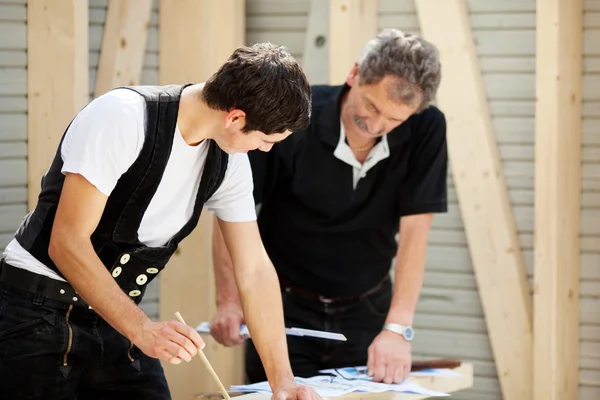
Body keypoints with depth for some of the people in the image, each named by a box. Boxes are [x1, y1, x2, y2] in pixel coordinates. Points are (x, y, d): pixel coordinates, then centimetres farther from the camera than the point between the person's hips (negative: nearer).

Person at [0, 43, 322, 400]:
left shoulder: (229, 162, -1)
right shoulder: (121, 117, -23)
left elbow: (255, 270, 3)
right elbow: (66, 242, -24)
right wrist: (142, 329, -29)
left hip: (116, 315, 7)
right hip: (39, 313, -6)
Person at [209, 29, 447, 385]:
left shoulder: (426, 130, -16)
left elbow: (414, 231, -17)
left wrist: (398, 328, -27)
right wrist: (229, 301, -18)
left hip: (366, 311, 1)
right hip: (286, 307, -1)